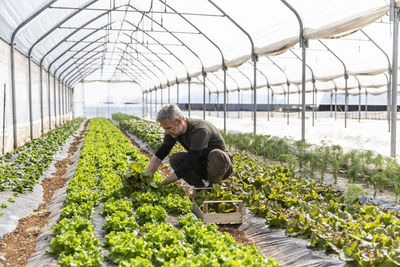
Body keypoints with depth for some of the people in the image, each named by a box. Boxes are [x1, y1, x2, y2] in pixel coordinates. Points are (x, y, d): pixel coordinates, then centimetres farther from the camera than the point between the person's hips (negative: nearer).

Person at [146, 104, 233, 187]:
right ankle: (200, 188, -2)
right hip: (202, 165, 6)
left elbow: (188, 165, -36)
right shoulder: (174, 130, -9)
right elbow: (159, 155, -6)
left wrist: (162, 184, -34)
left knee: (216, 154, -40)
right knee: (174, 159, -17)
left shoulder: (200, 131, -33)